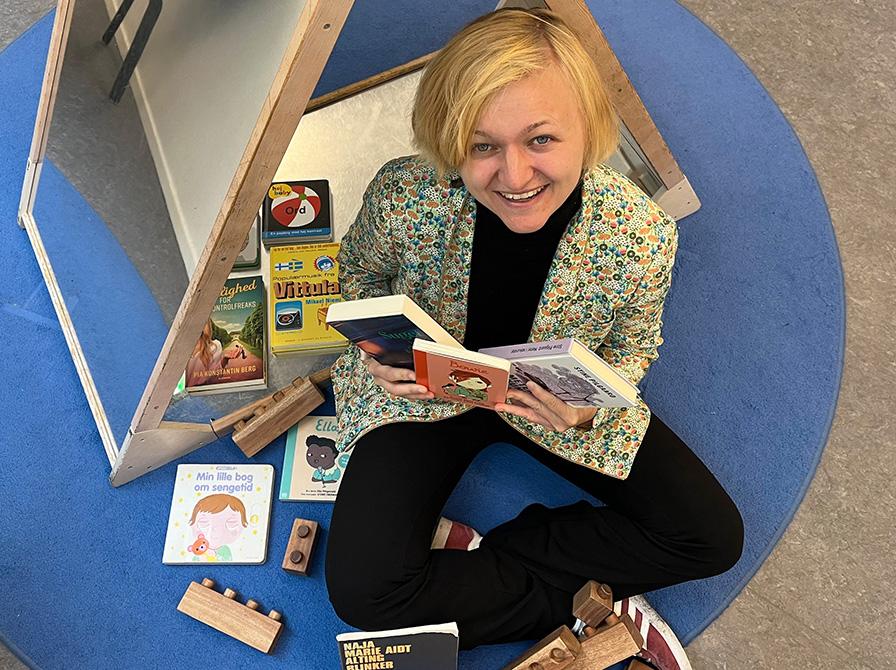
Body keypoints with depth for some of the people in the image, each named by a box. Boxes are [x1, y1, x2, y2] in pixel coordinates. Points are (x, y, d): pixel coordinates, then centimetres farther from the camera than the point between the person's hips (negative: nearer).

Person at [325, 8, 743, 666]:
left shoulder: (642, 234, -27)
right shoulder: (402, 197, -28)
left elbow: (634, 349, -5)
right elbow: (359, 271, -2)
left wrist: (588, 407, -26)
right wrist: (379, 349, -22)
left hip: (558, 404, 2)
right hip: (423, 390, -1)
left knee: (714, 537, -3)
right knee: (363, 588, -20)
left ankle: (478, 560, -1)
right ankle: (581, 597, -1)